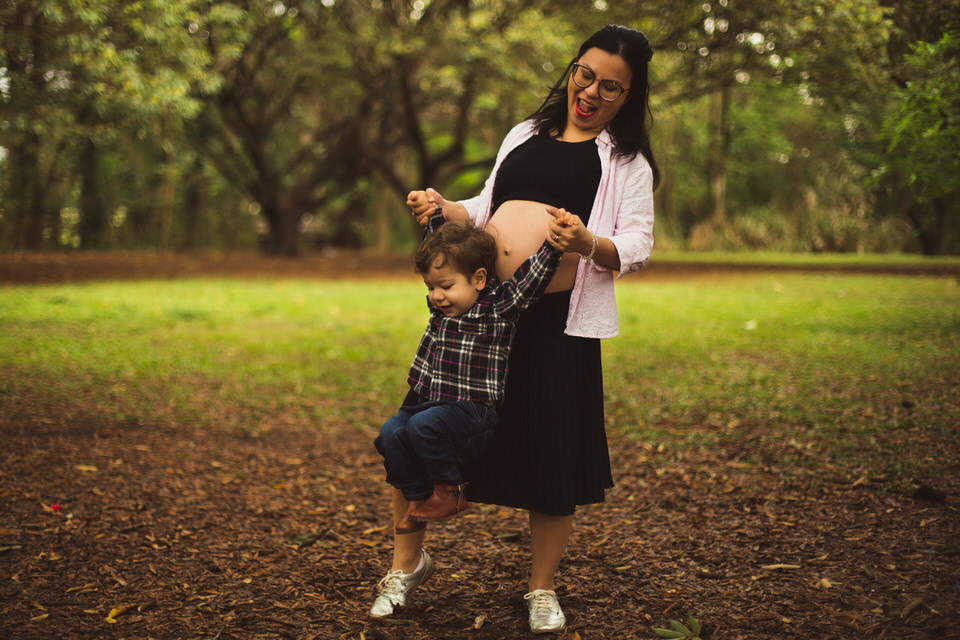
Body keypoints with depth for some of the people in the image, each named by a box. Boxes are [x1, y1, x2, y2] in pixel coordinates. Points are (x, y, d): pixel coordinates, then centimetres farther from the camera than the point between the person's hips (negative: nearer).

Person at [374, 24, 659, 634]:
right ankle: (408, 561, 24)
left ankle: (542, 588, 22)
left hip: (559, 319, -3)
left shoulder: (627, 159, 8)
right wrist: (443, 206, 6)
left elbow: (637, 245, -2)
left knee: (552, 452, 2)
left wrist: (589, 244, -22)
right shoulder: (526, 134, 20)